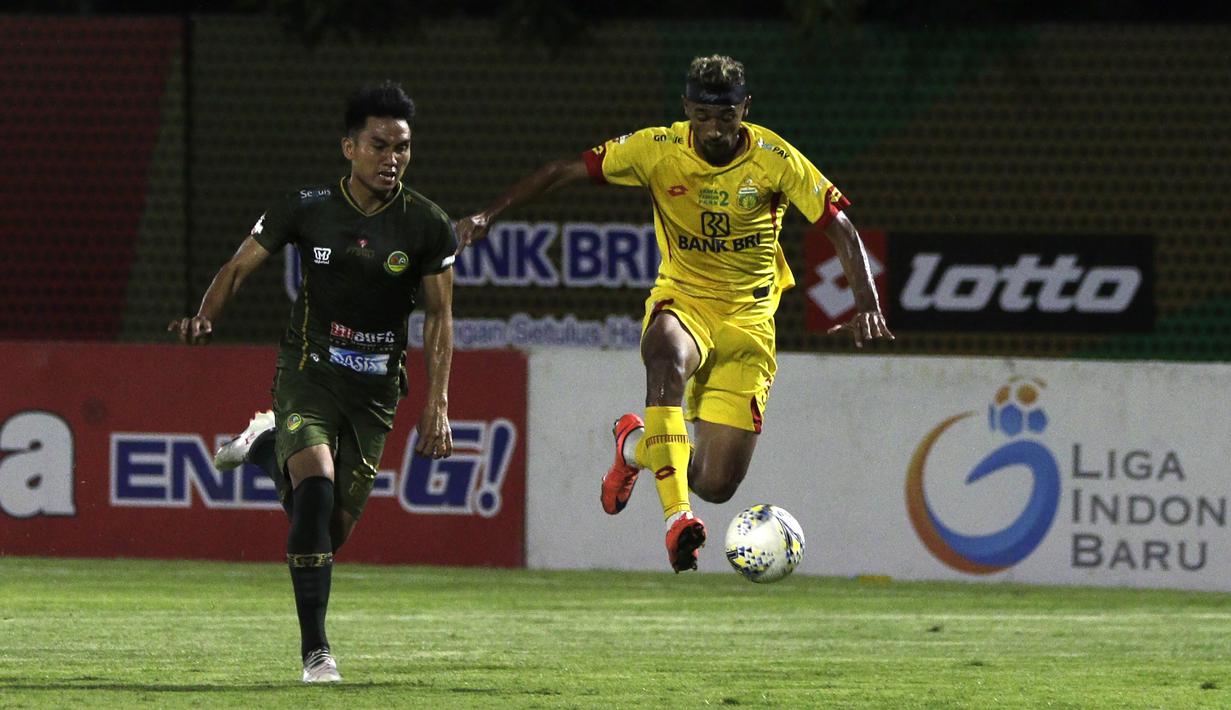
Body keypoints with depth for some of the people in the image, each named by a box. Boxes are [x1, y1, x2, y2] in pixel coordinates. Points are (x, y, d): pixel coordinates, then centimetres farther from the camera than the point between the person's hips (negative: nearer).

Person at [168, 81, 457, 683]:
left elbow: (440, 316, 2)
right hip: (309, 369, -2)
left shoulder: (427, 226, -5)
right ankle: (314, 650, -18)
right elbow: (240, 265, 2)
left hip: (376, 387, 2)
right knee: (316, 490, -26)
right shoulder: (308, 208, -6)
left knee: (332, 530, 5)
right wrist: (205, 316, -17)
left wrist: (437, 404, -6)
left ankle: (266, 447, 38)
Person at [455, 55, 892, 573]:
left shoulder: (775, 160, -12)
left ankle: (637, 444, 28)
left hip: (748, 317, 1)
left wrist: (867, 306, -22)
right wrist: (489, 215, -15)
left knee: (716, 486, -6)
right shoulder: (658, 150, -10)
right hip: (680, 301, -1)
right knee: (667, 361, -41)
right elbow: (564, 171, -6)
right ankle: (676, 517, -41)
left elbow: (841, 231, -8)